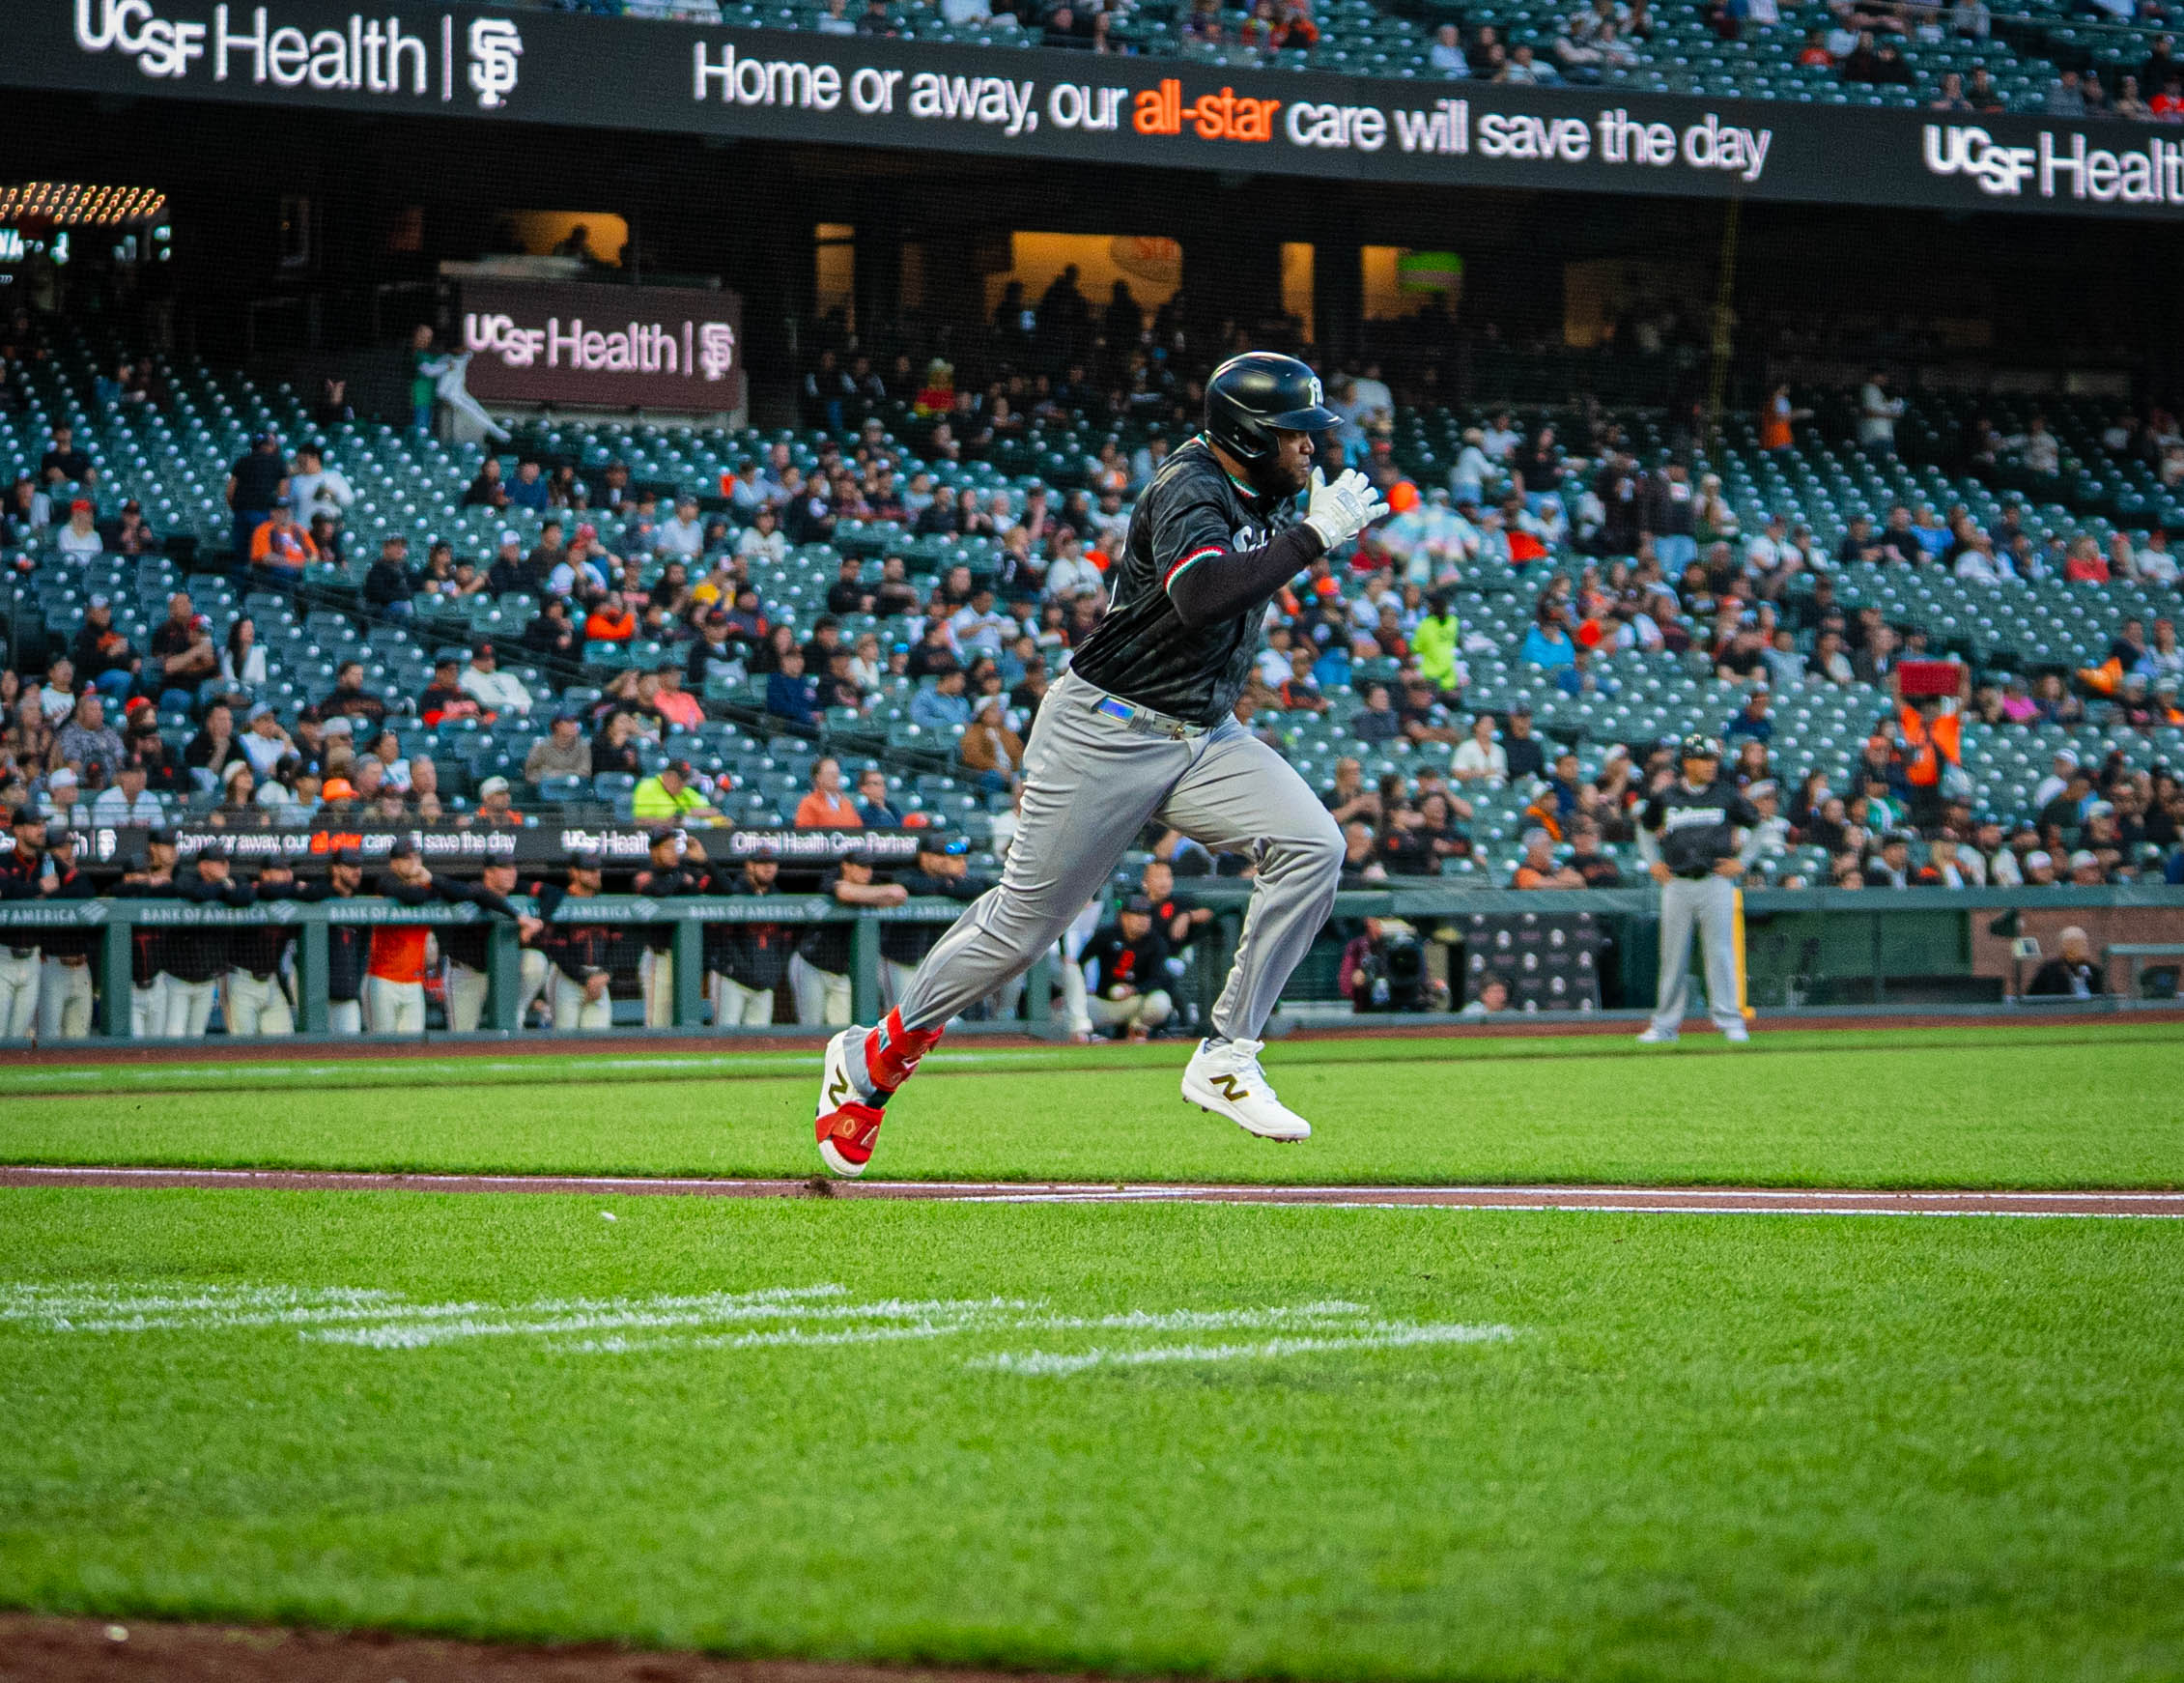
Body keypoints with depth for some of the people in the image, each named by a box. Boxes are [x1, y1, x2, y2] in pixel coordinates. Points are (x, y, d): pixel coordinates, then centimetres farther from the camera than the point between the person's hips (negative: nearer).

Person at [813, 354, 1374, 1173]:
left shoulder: (1267, 493, 6)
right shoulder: (1190, 492, -20)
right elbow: (1199, 597, -41)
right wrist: (1313, 537, -36)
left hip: (1205, 737, 8)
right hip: (1105, 732, -8)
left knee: (1311, 847, -16)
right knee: (1022, 921, -1)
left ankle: (1226, 1059, -11)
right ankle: (875, 1057, 20)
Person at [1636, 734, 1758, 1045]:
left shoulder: (1726, 795, 2)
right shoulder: (1666, 797, 6)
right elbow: (1645, 829, 24)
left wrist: (1742, 862, 2)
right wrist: (1654, 862, 12)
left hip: (1716, 882, -1)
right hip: (1676, 884, 1)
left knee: (1720, 952, -5)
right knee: (1673, 956, 5)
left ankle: (1730, 1020, -1)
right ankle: (1666, 1024, 11)